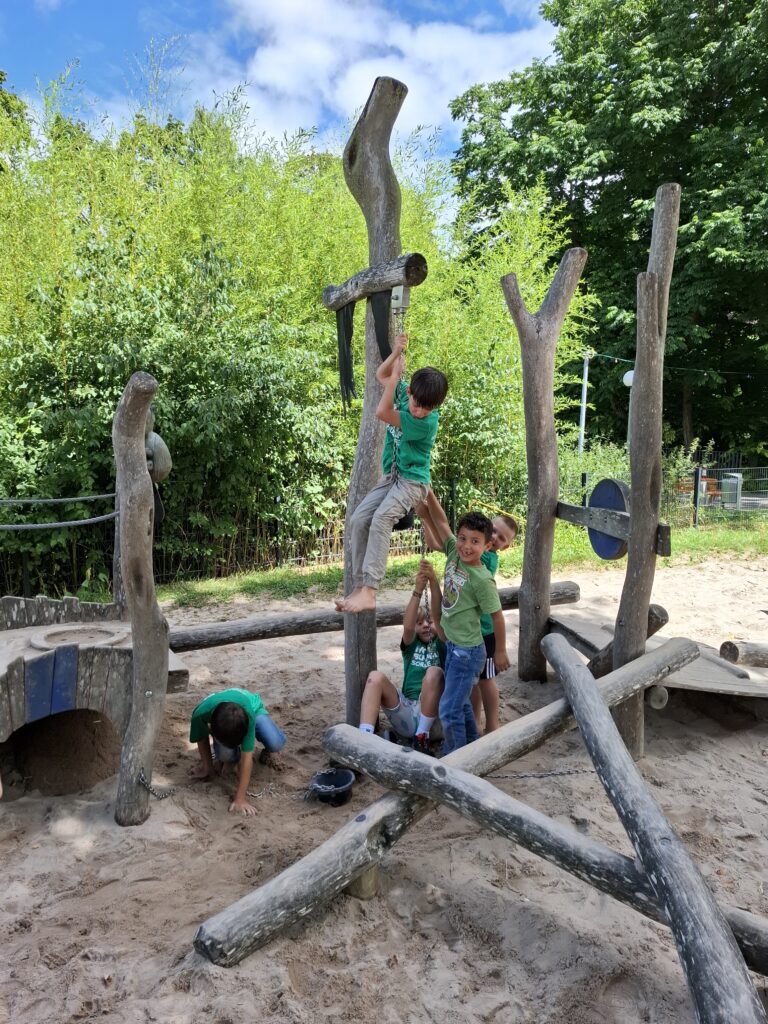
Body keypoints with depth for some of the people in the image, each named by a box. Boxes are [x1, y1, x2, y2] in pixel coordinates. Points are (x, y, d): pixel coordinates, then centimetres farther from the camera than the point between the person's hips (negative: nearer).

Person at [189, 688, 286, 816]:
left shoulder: (249, 714, -46)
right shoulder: (201, 714, -40)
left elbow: (247, 758, -41)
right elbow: (202, 738, -15)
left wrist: (240, 798, -41)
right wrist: (207, 765, -9)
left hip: (254, 709, -2)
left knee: (276, 743, -29)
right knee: (225, 755, -26)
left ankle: (268, 752, 7)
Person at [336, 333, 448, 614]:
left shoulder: (427, 422, -24)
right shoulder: (405, 393, -2)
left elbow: (382, 412, -25)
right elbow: (381, 375, 10)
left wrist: (396, 373, -21)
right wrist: (396, 353, -9)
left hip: (413, 481, -8)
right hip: (392, 477, 8)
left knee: (380, 519, -30)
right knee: (358, 520, -6)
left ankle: (368, 592, -34)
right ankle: (358, 586, -3)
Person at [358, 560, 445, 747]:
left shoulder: (441, 644, 9)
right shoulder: (411, 644, 15)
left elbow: (438, 615, -11)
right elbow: (407, 626, -9)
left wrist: (433, 581, -29)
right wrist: (417, 590, -25)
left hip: (433, 714, -2)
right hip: (407, 714, 2)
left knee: (434, 672, -29)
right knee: (376, 676, -20)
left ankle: (422, 736, -22)